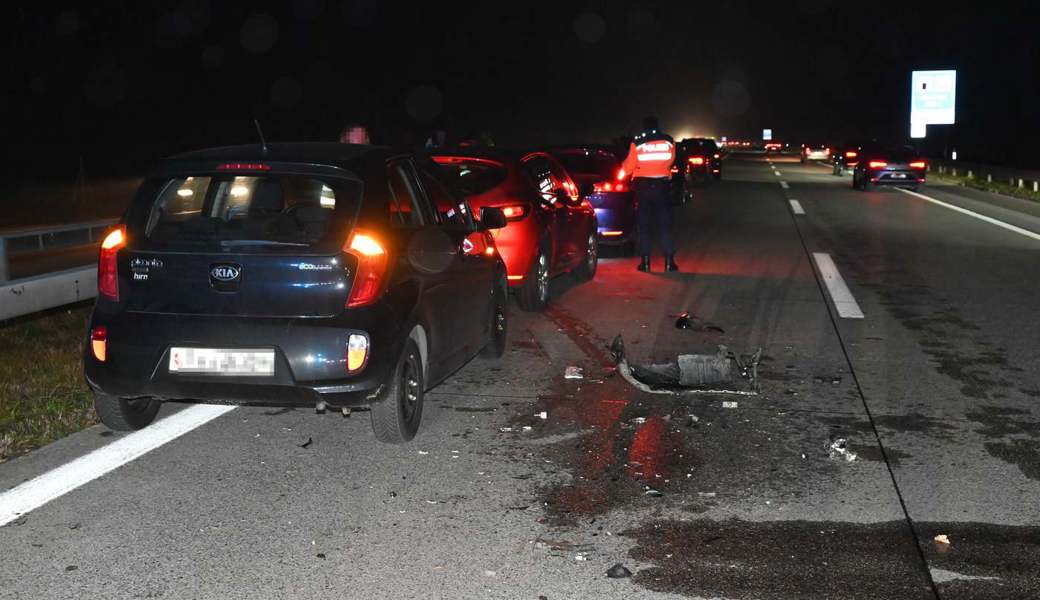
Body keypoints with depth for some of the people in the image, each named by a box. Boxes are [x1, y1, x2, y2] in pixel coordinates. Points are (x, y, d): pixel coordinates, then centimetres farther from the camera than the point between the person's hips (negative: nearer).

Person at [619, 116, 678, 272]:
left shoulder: (637, 143, -6)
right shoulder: (669, 141, 0)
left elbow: (628, 166, 0)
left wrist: (623, 172, 22)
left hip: (643, 186, -1)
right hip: (663, 185, 1)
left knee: (644, 225, 6)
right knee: (665, 225, 6)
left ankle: (645, 261, 3)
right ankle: (669, 261, 2)